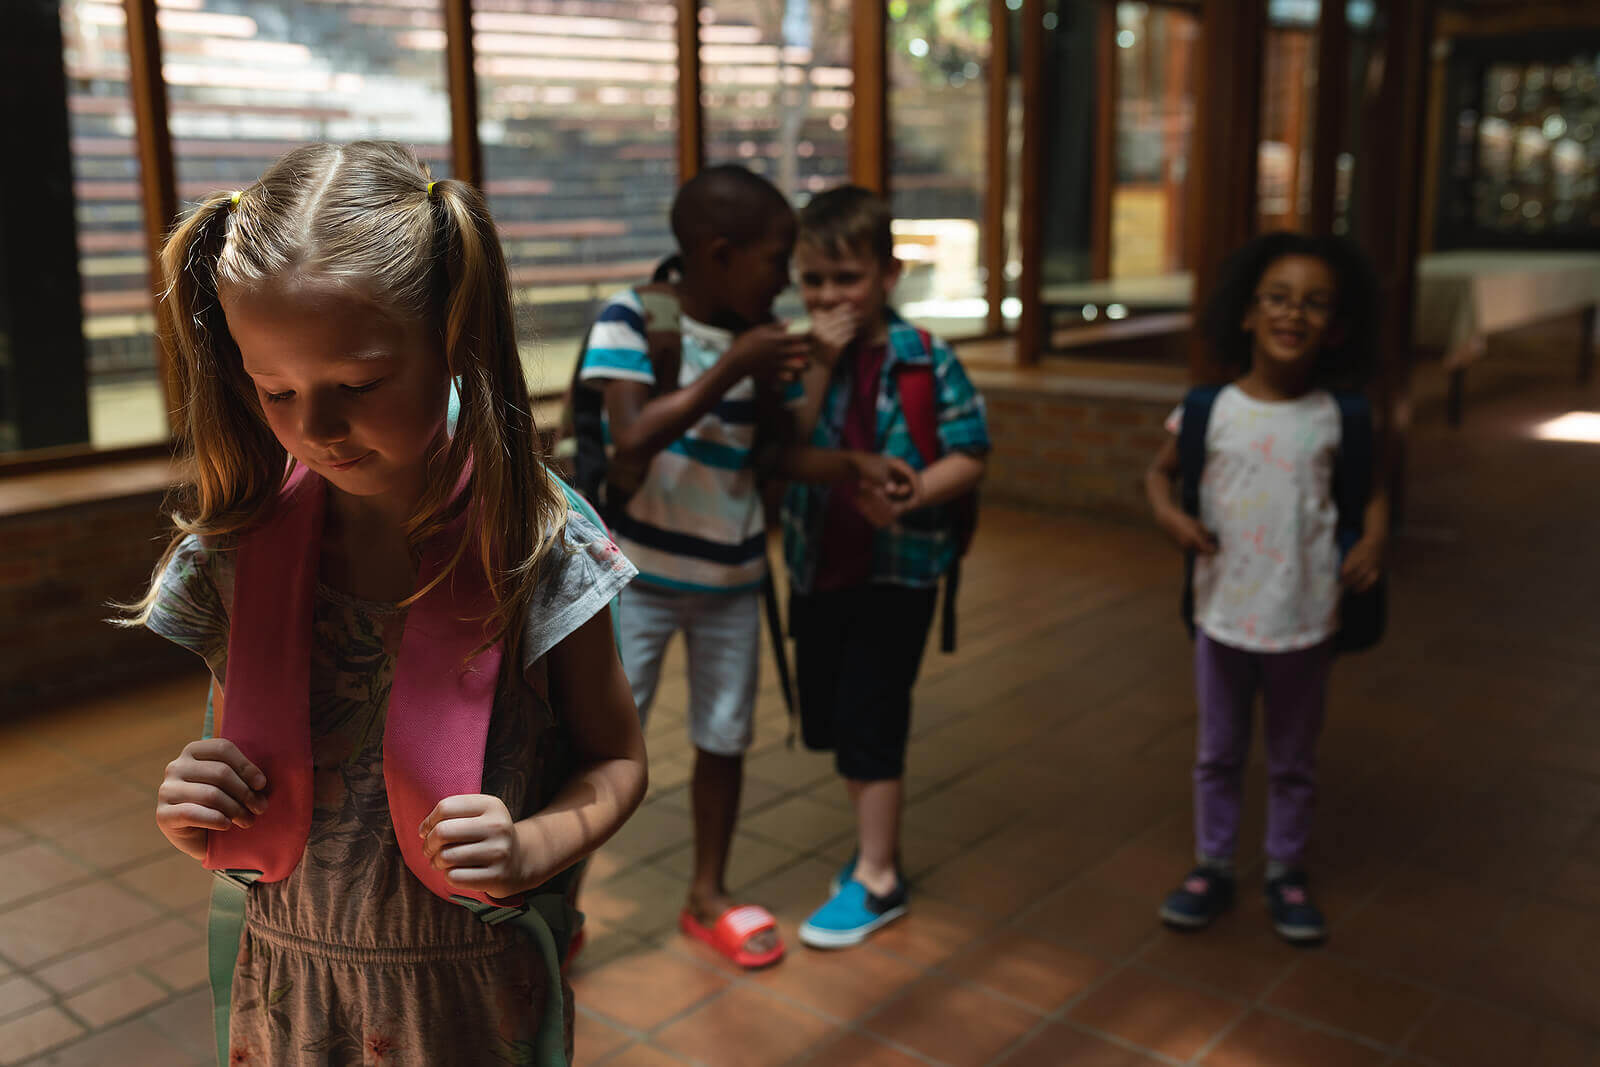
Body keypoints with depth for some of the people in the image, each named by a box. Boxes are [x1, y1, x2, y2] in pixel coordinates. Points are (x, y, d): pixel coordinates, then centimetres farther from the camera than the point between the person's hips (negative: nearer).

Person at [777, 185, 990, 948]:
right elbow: (786, 459, -15)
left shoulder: (927, 360, -10)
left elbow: (969, 456, -8)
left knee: (868, 718, -1)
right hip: (819, 564, 5)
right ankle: (878, 840, 36)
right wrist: (821, 366, -23)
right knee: (828, 717, 15)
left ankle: (876, 879, 15)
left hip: (898, 566, -4)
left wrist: (910, 495, -24)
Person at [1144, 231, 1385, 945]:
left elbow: (1372, 488, 7)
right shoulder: (1208, 411, -7)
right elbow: (1159, 471, 7)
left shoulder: (1340, 418, -6)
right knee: (1218, 755, 16)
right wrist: (1168, 513, -13)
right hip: (1223, 613, 0)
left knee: (1293, 761, 16)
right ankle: (1212, 867, 33)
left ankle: (1286, 873, 35)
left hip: (1306, 619, 0)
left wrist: (1372, 539, -11)